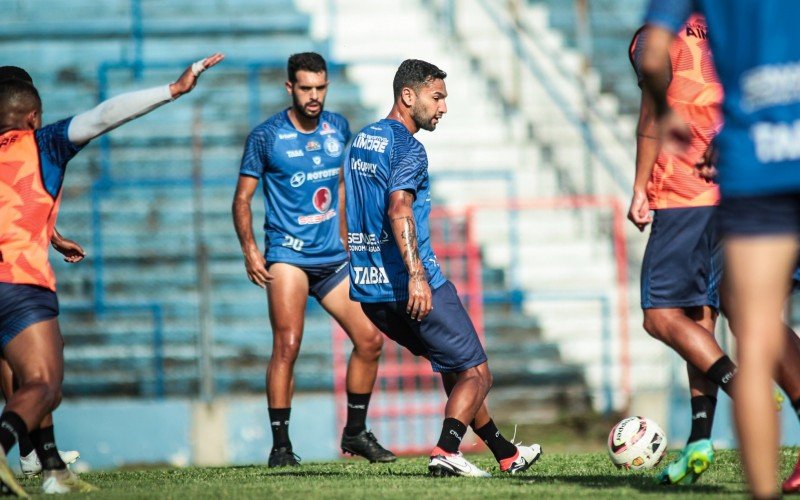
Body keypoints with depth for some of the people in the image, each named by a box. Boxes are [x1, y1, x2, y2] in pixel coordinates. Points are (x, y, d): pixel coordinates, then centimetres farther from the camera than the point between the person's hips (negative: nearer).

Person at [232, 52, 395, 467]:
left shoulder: (337, 128, 8)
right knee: (287, 345, -18)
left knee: (369, 339, 2)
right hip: (288, 254, -5)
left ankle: (355, 433, 18)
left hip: (333, 257, 5)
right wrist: (250, 250, -13)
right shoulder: (266, 136, -6)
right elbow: (242, 198, -2)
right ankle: (280, 446, -13)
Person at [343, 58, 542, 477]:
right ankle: (446, 451, -23)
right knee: (476, 375, -1)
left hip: (370, 289, 9)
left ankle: (506, 454, 28)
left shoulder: (360, 141, 17)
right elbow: (398, 210, -25)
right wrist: (416, 275, -31)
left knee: (455, 368, 21)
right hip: (411, 286, -9)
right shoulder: (408, 148, -11)